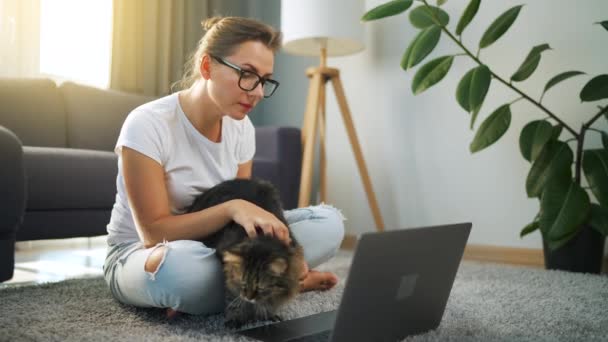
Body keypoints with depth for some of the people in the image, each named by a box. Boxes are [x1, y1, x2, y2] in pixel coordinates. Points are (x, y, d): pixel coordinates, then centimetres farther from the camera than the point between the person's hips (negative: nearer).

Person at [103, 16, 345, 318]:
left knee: (328, 222, -10)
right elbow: (154, 232, -23)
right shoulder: (147, 125, -22)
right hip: (139, 254, -5)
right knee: (184, 265, -43)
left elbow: (242, 215, 0)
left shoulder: (241, 127, -4)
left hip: (213, 245, 6)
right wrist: (231, 208, -35)